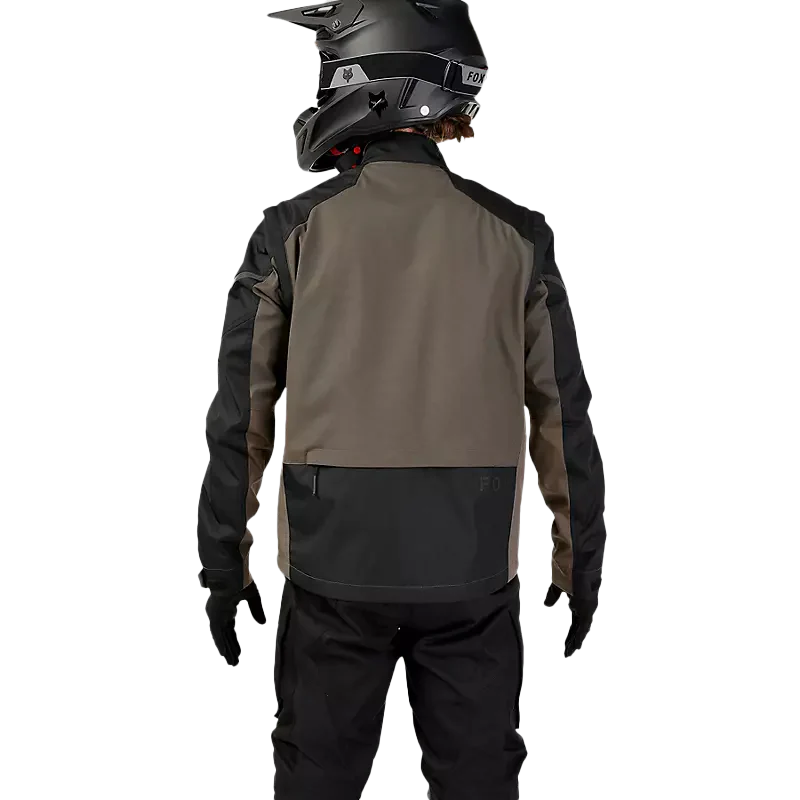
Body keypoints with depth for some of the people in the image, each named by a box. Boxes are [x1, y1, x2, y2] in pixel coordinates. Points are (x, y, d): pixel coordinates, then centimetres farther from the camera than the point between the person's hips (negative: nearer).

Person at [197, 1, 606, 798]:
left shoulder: (292, 233, -5)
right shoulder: (513, 235, -2)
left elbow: (239, 416, -3)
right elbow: (562, 416, 0)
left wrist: (224, 562, 8)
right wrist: (580, 560, 11)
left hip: (335, 562, 0)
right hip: (472, 568, 1)